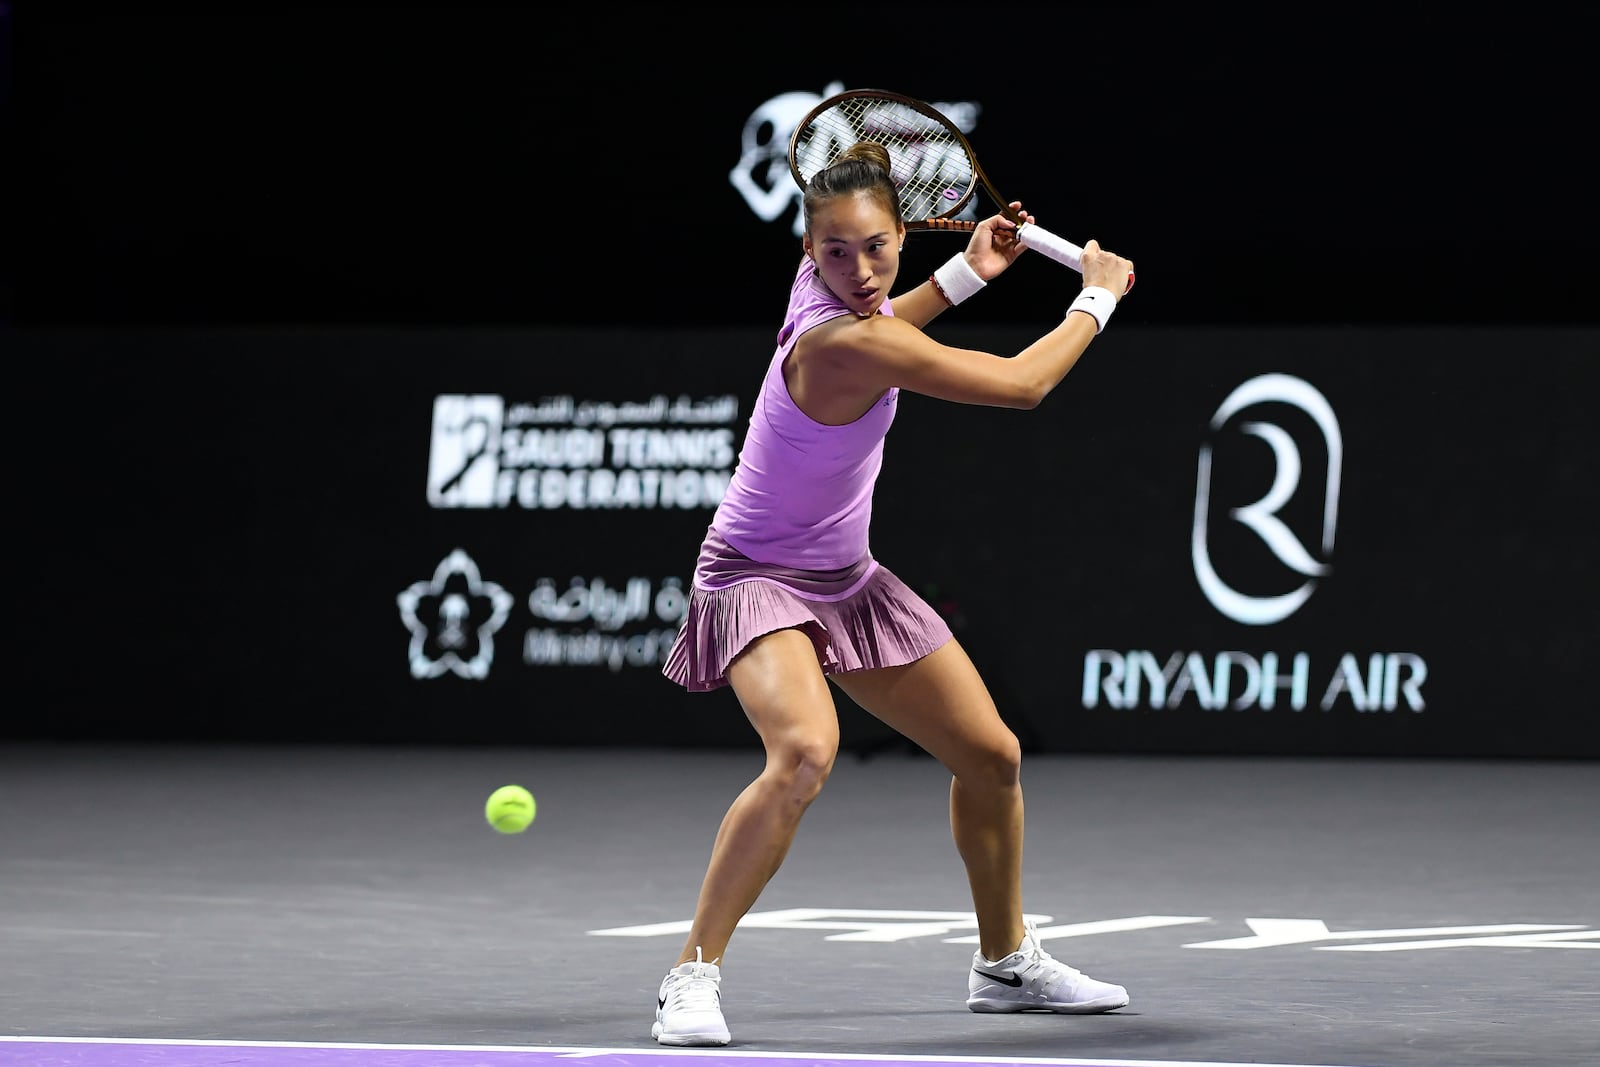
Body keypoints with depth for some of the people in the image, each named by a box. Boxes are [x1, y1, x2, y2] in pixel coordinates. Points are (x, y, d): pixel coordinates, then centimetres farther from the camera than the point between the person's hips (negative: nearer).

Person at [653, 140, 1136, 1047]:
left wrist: (966, 274, 14)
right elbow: (1022, 385, -24)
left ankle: (1008, 961, 35)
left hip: (847, 580, 9)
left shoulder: (829, 292, -6)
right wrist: (1099, 295, -10)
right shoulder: (842, 345, -31)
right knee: (806, 751, -37)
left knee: (993, 757, 13)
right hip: (760, 578, -9)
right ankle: (694, 975, -26)